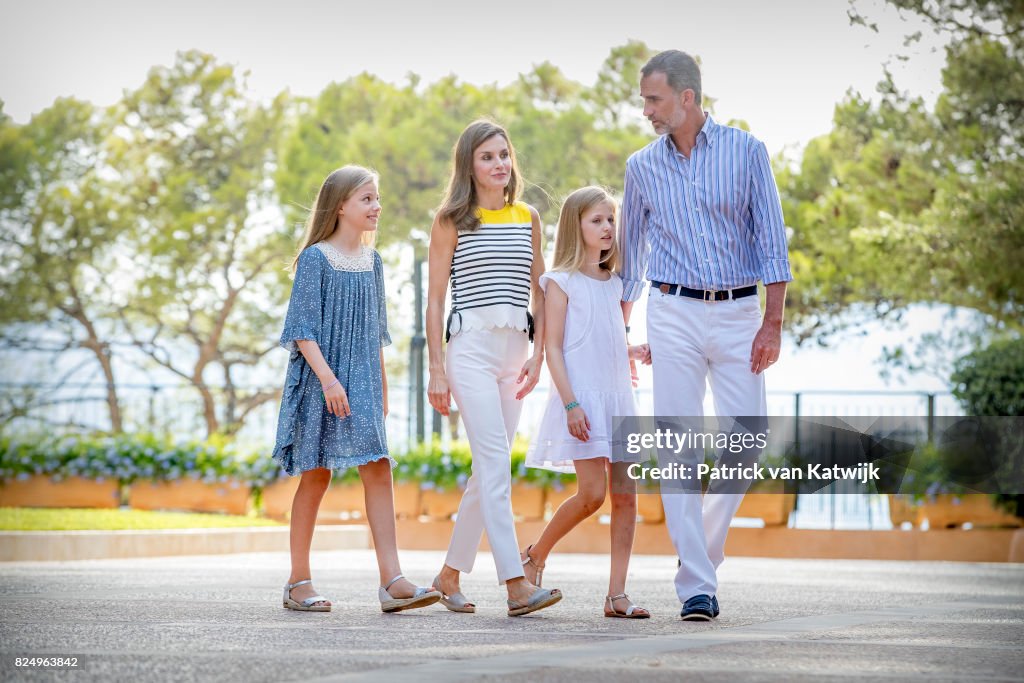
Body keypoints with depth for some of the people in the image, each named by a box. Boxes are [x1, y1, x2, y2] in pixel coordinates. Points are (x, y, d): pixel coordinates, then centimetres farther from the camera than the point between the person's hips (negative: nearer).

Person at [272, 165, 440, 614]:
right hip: (322, 381, -5)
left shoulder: (372, 261, 11)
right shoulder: (316, 258, -7)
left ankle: (392, 581, -11)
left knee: (378, 471, -6)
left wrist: (381, 386, 18)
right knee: (316, 476, 1)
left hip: (363, 380, 5)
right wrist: (327, 378, -21)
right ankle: (298, 581, 12)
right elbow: (303, 328, -11)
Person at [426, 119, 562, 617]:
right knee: (496, 465, -14)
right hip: (470, 346, -5)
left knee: (490, 469, 7)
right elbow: (435, 298, 1)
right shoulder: (451, 219, 2)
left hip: (514, 349, 5)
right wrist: (437, 369, -5)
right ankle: (516, 585, -20)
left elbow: (539, 293, 16)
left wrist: (538, 355, 5)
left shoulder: (528, 218, 14)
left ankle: (450, 573, 19)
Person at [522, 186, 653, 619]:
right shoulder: (562, 282, -2)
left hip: (617, 397, 6)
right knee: (592, 493, -14)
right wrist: (570, 403, -17)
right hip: (581, 397, -6)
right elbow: (553, 347, -8)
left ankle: (617, 594, 0)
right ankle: (535, 556, 10)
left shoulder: (613, 283, 17)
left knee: (625, 495, -2)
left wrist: (636, 353, 4)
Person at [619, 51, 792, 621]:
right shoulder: (643, 167, 8)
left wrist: (773, 323, -8)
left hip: (739, 313, 0)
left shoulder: (746, 152, 2)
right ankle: (697, 587, -5)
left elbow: (771, 240, 0)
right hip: (674, 313, 1)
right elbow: (630, 256, 18)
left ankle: (704, 550, 19)